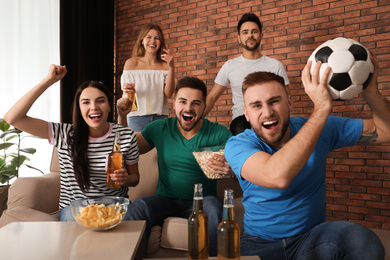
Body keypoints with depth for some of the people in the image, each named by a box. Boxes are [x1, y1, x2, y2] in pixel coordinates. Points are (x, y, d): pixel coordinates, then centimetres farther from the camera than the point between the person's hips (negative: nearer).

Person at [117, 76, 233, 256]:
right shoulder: (160, 129, 3)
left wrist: (231, 169, -33)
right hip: (165, 200, 2)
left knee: (213, 206, -34)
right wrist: (121, 117, -1)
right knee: (138, 206, -28)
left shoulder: (219, 134, -5)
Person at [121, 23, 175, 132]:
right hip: (137, 117, -1)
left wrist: (171, 67, -14)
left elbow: (168, 94, -6)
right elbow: (125, 96, 3)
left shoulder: (164, 65, 6)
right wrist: (127, 92, -20)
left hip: (160, 117, 2)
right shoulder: (131, 63, 3)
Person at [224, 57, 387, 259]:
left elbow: (385, 132, -1)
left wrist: (370, 92, -21)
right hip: (259, 242, -2)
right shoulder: (237, 145, -16)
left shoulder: (321, 129, -5)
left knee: (362, 239, -28)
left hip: (313, 236, 3)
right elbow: (278, 177, -37)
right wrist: (322, 108, -35)